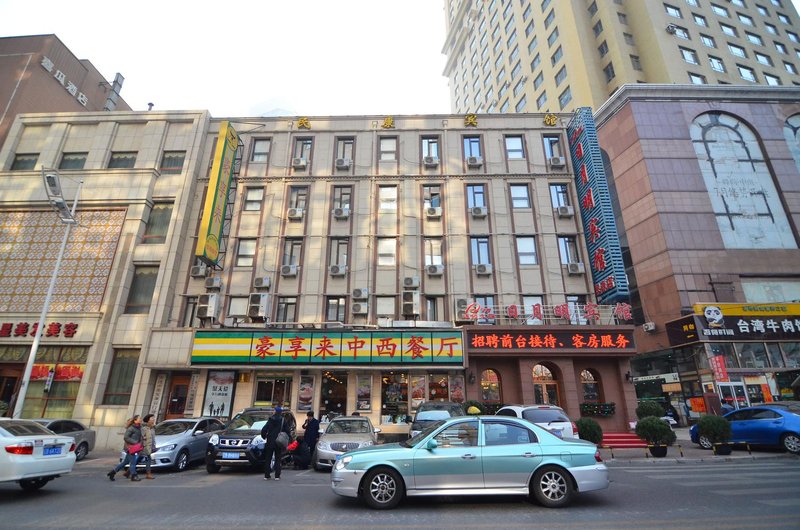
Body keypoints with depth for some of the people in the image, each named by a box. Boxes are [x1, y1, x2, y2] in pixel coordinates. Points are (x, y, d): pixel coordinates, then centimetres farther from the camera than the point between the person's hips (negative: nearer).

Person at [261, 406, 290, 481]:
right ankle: (277, 476, 1)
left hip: (270, 442, 1)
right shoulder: (283, 421, -3)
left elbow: (263, 430, -4)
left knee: (268, 459, 12)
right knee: (278, 459, 6)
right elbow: (287, 431, -6)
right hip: (279, 443, -1)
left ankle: (266, 475, 12)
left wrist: (264, 437, 11)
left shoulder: (270, 420, 1)